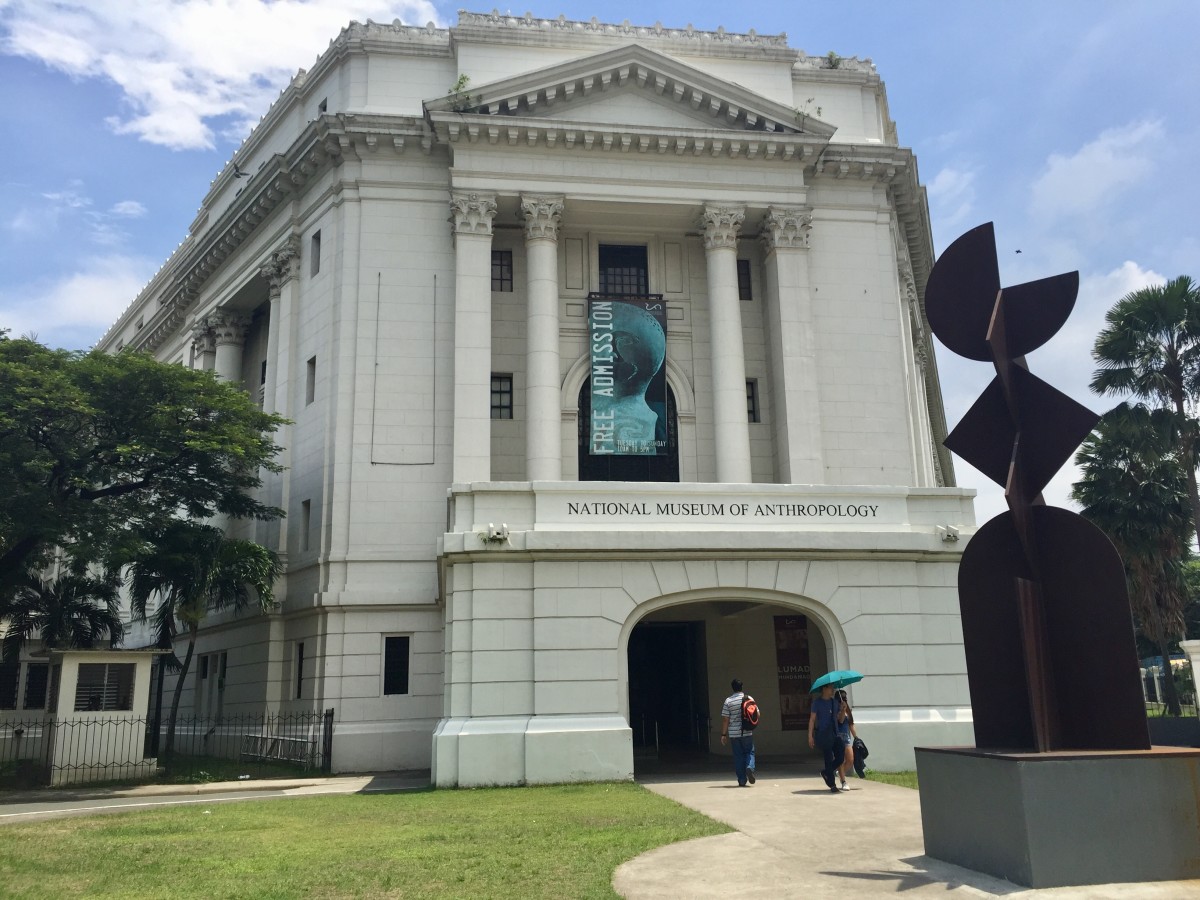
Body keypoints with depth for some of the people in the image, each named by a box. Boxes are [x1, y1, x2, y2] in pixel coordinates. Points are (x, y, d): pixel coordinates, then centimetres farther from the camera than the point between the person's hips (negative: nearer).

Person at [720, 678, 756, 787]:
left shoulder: (728, 701, -4)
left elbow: (725, 719, -5)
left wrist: (723, 734, 0)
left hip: (734, 733, 0)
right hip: (747, 733, 0)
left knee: (738, 756, 6)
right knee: (749, 752, 12)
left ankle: (742, 780, 7)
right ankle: (750, 767, -17)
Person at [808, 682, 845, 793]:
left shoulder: (835, 702, 12)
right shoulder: (817, 702, -3)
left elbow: (840, 719, 12)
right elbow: (812, 719, -5)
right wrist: (810, 735, -11)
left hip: (834, 734, 6)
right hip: (823, 735, -5)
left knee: (840, 757, -1)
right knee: (829, 759, -3)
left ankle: (826, 772, 24)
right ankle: (832, 785, 6)